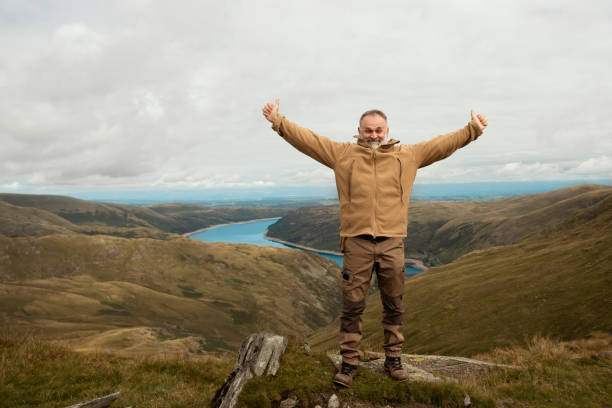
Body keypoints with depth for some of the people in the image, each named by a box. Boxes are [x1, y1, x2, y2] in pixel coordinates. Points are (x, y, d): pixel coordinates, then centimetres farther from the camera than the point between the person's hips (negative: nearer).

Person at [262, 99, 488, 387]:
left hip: (392, 242, 2)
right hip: (357, 242, -1)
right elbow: (306, 139, 5)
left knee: (393, 306, 12)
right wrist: (278, 121, -2)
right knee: (352, 305, 4)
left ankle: (393, 359, 27)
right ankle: (349, 362, 16)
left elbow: (443, 144, 15)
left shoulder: (408, 155, 12)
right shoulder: (342, 154, 8)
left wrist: (472, 130, 11)